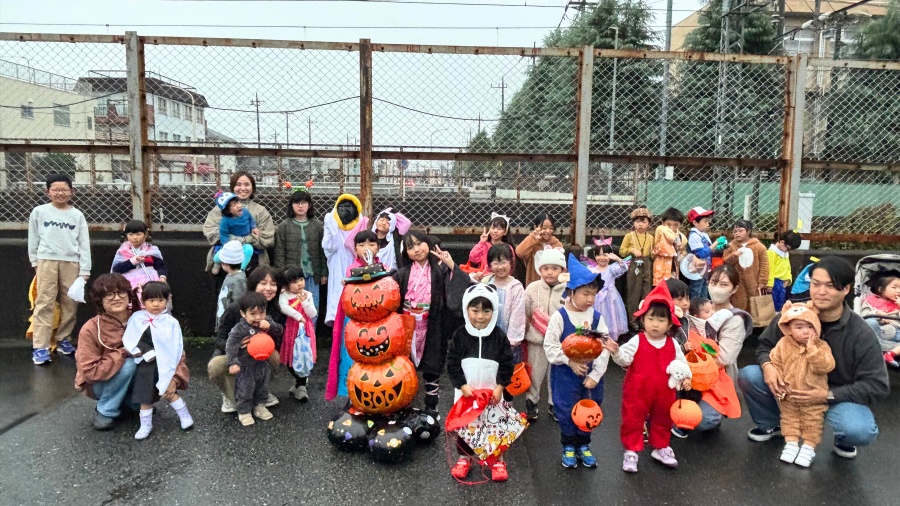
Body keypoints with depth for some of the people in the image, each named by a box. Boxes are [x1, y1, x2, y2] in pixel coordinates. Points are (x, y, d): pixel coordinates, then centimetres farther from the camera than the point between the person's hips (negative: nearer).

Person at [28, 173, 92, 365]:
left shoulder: (77, 215, 6)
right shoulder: (39, 212, 5)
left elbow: (84, 244, 5)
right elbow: (33, 239, 11)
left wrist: (84, 270, 0)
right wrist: (35, 262, 8)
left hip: (71, 263, 1)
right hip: (47, 261, -1)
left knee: (70, 303, 4)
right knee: (44, 303, -4)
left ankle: (64, 340, 18)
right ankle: (40, 347, -4)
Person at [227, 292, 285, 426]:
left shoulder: (268, 321, -6)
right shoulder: (239, 329, -23)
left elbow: (280, 332, -8)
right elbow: (231, 346, -24)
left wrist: (270, 327, -27)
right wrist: (232, 363, -33)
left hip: (263, 364, 5)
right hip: (246, 367, -5)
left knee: (262, 389, 22)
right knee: (244, 391, 8)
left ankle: (259, 406, 42)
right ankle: (244, 412, 28)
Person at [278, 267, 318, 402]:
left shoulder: (308, 295, 1)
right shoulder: (284, 295, -5)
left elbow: (313, 314, -4)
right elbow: (284, 308, -26)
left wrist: (304, 302, -15)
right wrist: (298, 316, -32)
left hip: (305, 331, 1)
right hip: (291, 331, 0)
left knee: (304, 357, 1)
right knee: (291, 358, 9)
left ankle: (300, 385, 15)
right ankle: (300, 383, 30)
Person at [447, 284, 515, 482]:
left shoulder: (499, 336, -8)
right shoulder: (460, 335, -10)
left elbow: (507, 365, -4)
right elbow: (452, 364, -7)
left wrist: (499, 387, -11)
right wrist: (462, 386, -15)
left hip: (493, 393, 0)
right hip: (466, 393, 0)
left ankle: (497, 459, 31)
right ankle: (465, 457, 34)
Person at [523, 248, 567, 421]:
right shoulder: (532, 288, -7)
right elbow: (524, 314, 0)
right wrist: (528, 332, -3)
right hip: (536, 341, 0)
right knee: (535, 373, 13)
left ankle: (554, 404, 34)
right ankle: (531, 402, 32)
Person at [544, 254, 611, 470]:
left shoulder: (596, 318, -3)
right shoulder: (560, 316, -13)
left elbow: (604, 348, -4)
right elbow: (550, 346, -12)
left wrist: (595, 375, -9)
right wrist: (570, 361, -19)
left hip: (591, 375, 3)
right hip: (565, 375, -3)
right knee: (566, 410, 8)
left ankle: (583, 445, 34)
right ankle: (568, 446, 28)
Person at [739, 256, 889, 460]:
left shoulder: (860, 333, -19)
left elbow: (877, 385, -17)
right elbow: (765, 345, 0)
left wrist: (827, 395, -28)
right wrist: (767, 365, -25)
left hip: (838, 396, -2)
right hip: (792, 386, 3)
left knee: (861, 431, -34)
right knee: (749, 376, -21)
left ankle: (844, 440, 8)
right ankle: (770, 425, 9)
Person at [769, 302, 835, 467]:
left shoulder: (821, 346, -12)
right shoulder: (783, 345, -9)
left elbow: (826, 367, -26)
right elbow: (774, 363, -2)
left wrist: (812, 349, -32)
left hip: (813, 397, -1)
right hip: (789, 396, 2)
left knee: (813, 421, 8)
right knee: (789, 417, 10)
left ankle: (809, 446, 19)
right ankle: (791, 443, 20)